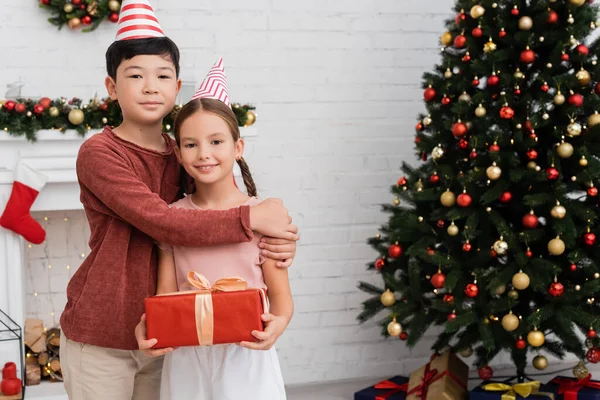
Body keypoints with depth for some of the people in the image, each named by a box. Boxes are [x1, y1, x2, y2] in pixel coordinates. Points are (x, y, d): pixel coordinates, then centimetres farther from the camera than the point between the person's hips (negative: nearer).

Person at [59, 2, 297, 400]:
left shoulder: (185, 154, 5)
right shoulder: (99, 152, -14)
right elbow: (162, 222, -25)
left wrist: (281, 241, -14)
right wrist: (251, 219, -23)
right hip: (101, 338, -5)